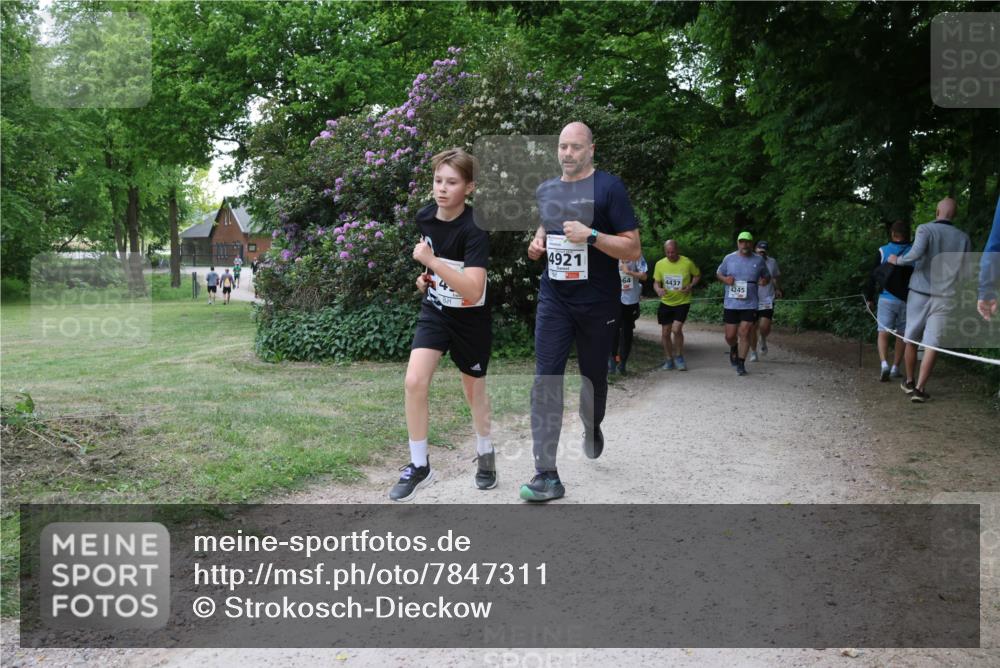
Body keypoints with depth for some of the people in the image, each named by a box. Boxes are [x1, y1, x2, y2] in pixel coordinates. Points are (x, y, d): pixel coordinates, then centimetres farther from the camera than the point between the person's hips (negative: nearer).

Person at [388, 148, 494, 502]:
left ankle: (485, 454, 39)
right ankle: (419, 466, 1)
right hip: (434, 310, 4)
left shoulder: (474, 229, -25)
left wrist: (432, 263, -38)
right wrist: (426, 275, 5)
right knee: (414, 382, -14)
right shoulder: (424, 216, -7)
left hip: (470, 318, -4)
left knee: (473, 389, 12)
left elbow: (474, 292, -34)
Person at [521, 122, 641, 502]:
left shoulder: (609, 187, -6)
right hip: (554, 300, 3)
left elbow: (632, 249, -9)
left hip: (598, 303, -3)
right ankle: (547, 475, -7)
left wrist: (591, 235, -22)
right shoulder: (545, 191, 10)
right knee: (545, 380, -9)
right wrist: (537, 242, 5)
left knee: (594, 375, 14)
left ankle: (592, 427, 48)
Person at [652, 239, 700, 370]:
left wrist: (690, 286, -13)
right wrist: (658, 289, -20)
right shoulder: (660, 264, -3)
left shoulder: (687, 263, -11)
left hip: (682, 302, -3)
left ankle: (679, 357, 4)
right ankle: (669, 360, 25)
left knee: (676, 329, -18)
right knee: (665, 333, 7)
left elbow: (697, 275, 5)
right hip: (666, 303, 4)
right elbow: (656, 282, 4)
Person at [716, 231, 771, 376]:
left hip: (750, 304, -1)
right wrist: (725, 279, -7)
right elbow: (718, 273, 15)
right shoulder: (729, 258, 2)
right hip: (731, 303, 1)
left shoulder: (759, 260, 3)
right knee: (730, 336, 5)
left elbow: (767, 276, 17)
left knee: (744, 333, -6)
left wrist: (765, 280, -7)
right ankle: (734, 348, 40)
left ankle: (741, 363, 5)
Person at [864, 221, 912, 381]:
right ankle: (895, 368, 14)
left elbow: (873, 276, 1)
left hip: (887, 299, -1)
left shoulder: (882, 251, -1)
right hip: (907, 300, 1)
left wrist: (869, 298, 9)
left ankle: (884, 363, -21)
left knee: (883, 333, 0)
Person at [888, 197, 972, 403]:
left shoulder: (925, 229, -4)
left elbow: (915, 253, -22)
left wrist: (897, 260, -5)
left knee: (911, 339, 14)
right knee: (932, 344, 0)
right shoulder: (963, 238, 5)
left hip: (920, 293, -1)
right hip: (944, 297, 1)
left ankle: (910, 382, 26)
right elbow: (964, 272, 8)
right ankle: (920, 388, -5)